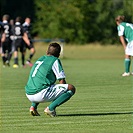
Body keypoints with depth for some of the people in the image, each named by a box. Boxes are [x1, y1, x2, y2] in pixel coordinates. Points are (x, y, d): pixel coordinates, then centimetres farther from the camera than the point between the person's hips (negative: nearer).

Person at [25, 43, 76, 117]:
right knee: (71, 88, -2)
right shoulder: (55, 60, 2)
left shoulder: (40, 59, 23)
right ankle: (50, 108, -14)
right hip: (41, 95, -8)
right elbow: (62, 82, -1)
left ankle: (33, 106, 15)